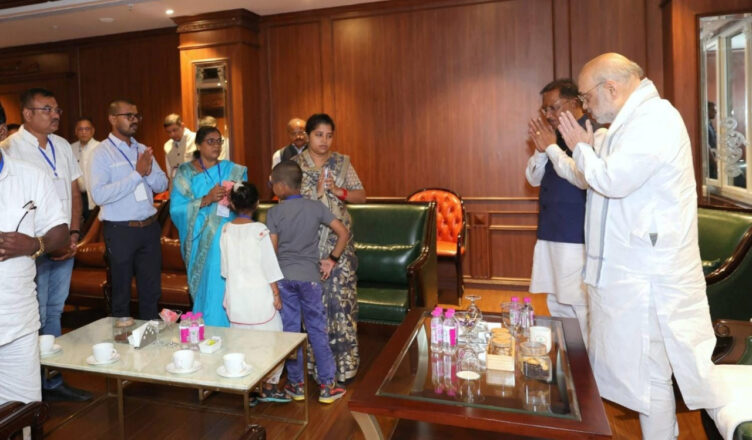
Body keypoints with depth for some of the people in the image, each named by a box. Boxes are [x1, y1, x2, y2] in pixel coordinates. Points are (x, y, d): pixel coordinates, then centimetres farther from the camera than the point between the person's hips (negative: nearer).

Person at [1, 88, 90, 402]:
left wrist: (74, 234, 1)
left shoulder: (62, 146, 9)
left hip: (65, 247, 6)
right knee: (34, 319, 1)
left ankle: (53, 382, 25)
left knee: (54, 314, 14)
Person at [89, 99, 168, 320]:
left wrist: (148, 172, -15)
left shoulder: (143, 150, 9)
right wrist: (137, 174, -21)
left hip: (150, 227, 5)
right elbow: (99, 195, -21)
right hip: (120, 230, -5)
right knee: (121, 293, 11)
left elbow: (162, 185, 6)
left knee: (152, 290, 16)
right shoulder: (102, 153, -8)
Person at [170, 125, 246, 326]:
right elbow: (177, 209, -5)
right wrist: (206, 200, -18)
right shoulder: (184, 173, 4)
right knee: (206, 290, 3)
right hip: (201, 242, 0)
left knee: (223, 289, -2)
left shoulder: (234, 171, 7)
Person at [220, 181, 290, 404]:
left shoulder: (226, 230, 0)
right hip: (259, 294, -4)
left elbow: (225, 267, 8)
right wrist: (276, 294, -2)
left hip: (235, 295, 5)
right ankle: (269, 387, 16)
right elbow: (270, 267, -10)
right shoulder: (260, 230, -12)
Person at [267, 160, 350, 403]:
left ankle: (296, 384, 20)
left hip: (284, 278, -1)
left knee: (290, 331, 10)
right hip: (310, 276, 1)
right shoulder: (316, 207, -2)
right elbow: (343, 232, -5)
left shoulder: (274, 213, -6)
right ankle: (327, 385, 14)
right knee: (318, 331, 8)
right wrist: (332, 259, 4)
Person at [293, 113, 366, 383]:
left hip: (338, 241, 1)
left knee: (340, 297, -1)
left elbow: (361, 196, 5)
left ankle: (344, 362, 10)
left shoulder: (342, 163, 7)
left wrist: (338, 191, -12)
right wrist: (316, 192, -15)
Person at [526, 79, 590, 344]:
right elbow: (533, 178, 13)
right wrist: (542, 149, -3)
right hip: (550, 233, 8)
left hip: (577, 238, -8)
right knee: (557, 305, 15)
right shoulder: (556, 135, 14)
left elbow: (583, 178, -23)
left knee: (581, 307, -3)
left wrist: (551, 147, -14)